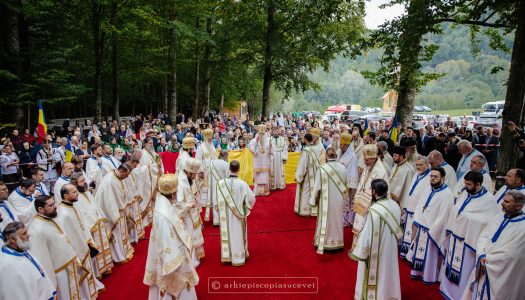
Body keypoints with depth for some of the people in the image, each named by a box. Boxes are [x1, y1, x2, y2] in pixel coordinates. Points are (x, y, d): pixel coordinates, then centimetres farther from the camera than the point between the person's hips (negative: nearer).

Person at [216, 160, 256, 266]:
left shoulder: (221, 183, -15)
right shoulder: (243, 184, -21)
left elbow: (218, 201, -9)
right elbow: (251, 198, -11)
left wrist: (221, 211, 8)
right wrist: (247, 207, 10)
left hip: (226, 215, 2)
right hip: (238, 215, -2)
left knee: (227, 234, 18)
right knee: (238, 235, 14)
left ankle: (227, 256, 31)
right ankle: (238, 257, 26)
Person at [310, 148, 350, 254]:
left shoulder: (322, 169, -19)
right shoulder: (343, 168, -8)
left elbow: (317, 187, -13)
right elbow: (347, 185, 1)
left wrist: (314, 200, 0)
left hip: (326, 201, -3)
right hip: (339, 200, 3)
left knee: (325, 221, 12)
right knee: (337, 220, 19)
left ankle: (324, 243, 24)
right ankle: (337, 242, 32)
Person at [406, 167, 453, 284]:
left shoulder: (447, 194, -20)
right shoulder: (429, 189, 3)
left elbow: (443, 216, -20)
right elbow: (420, 206, 7)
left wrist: (431, 231, -16)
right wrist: (415, 223, 0)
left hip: (433, 231, -7)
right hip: (421, 227, 7)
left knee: (430, 254, 11)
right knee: (419, 250, 19)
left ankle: (429, 276, 30)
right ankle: (417, 271, 38)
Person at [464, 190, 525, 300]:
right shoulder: (499, 217, 5)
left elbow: (509, 254, -20)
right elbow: (483, 236, 3)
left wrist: (485, 260, -12)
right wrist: (481, 256, -12)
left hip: (500, 276, -6)